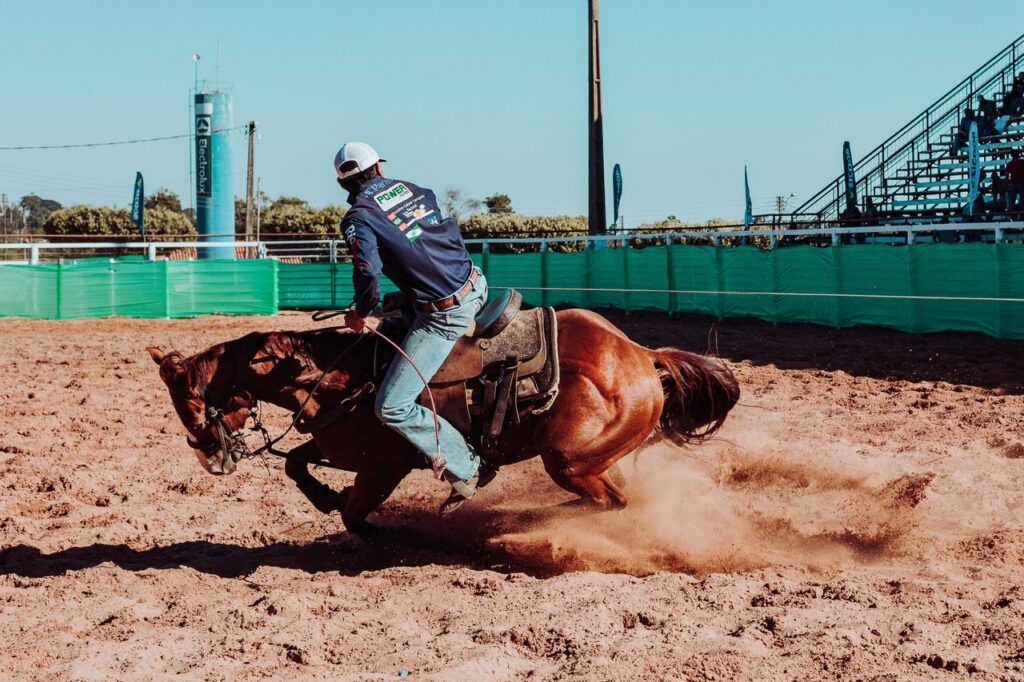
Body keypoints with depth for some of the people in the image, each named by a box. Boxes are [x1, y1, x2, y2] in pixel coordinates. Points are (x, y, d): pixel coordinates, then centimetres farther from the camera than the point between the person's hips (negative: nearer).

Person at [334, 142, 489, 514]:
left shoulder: (358, 218, -9)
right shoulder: (411, 189, 11)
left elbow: (368, 274, -22)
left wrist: (362, 314, -4)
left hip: (444, 314, -8)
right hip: (476, 285, 8)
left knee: (392, 408, -4)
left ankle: (466, 470, -2)